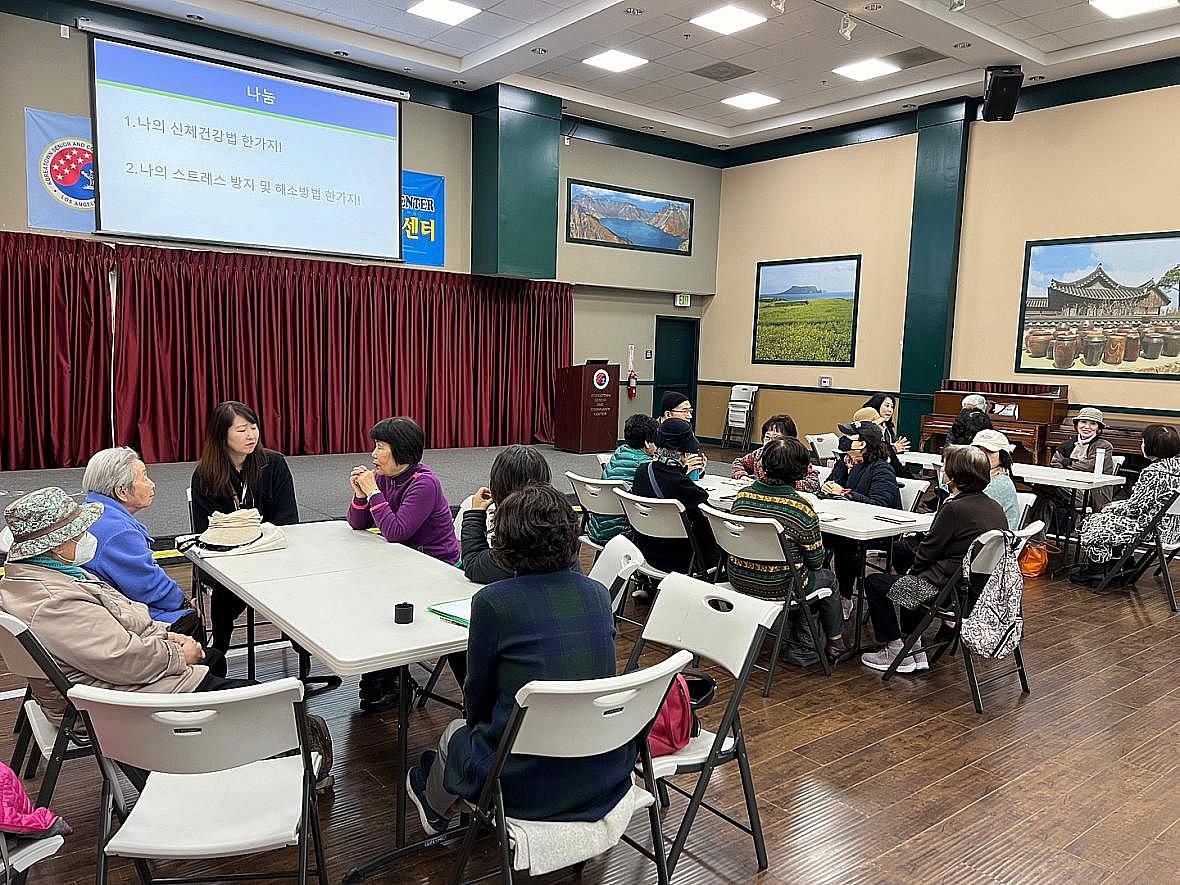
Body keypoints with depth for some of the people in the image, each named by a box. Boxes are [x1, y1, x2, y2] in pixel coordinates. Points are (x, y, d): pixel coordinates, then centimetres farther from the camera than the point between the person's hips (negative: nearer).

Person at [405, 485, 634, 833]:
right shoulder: (597, 594, -1)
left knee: (457, 732, 28)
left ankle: (434, 811, 57)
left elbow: (477, 699, -3)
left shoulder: (492, 601, -17)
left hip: (527, 787, -5)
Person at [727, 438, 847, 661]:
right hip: (779, 588, -5)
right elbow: (816, 560, -10)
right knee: (828, 578, 27)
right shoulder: (801, 507, -21)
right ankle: (835, 643, 43)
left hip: (738, 580, 5)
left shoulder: (743, 495, -7)